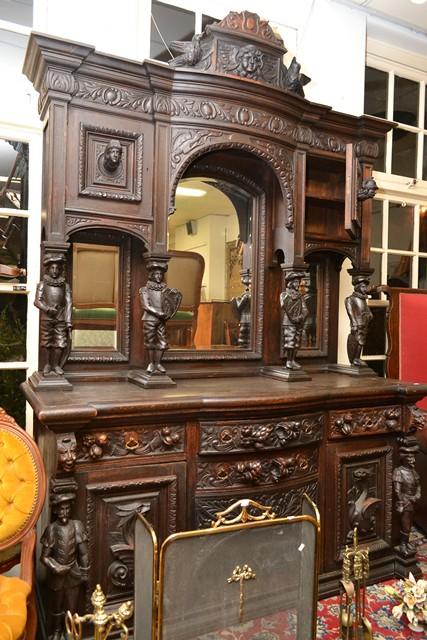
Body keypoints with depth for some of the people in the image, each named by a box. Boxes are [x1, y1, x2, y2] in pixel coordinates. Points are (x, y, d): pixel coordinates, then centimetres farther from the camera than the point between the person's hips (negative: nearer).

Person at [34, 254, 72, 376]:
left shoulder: (65, 285, 6)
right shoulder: (42, 284, 4)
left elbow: (69, 303, 2)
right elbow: (37, 301, 0)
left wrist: (68, 321, -5)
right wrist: (47, 309, -18)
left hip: (61, 319, 1)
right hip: (46, 319, -1)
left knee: (60, 343, -1)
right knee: (47, 343, 6)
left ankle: (56, 365, 13)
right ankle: (47, 364, 19)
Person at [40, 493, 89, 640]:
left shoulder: (77, 525, -14)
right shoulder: (51, 529, -19)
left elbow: (83, 553, -5)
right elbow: (44, 556, -10)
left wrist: (84, 572, 0)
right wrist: (56, 568, -18)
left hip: (73, 573, 1)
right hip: (57, 574, -1)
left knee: (72, 606, 17)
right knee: (56, 605, 20)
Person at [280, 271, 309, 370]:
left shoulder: (300, 296, 13)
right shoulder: (284, 294, 1)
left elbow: (305, 309, 5)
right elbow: (284, 305, -16)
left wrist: (301, 317, -11)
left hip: (299, 324, 5)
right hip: (289, 323, -5)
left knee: (296, 343, 7)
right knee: (289, 343, -9)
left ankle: (293, 360, 14)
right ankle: (288, 361, -2)